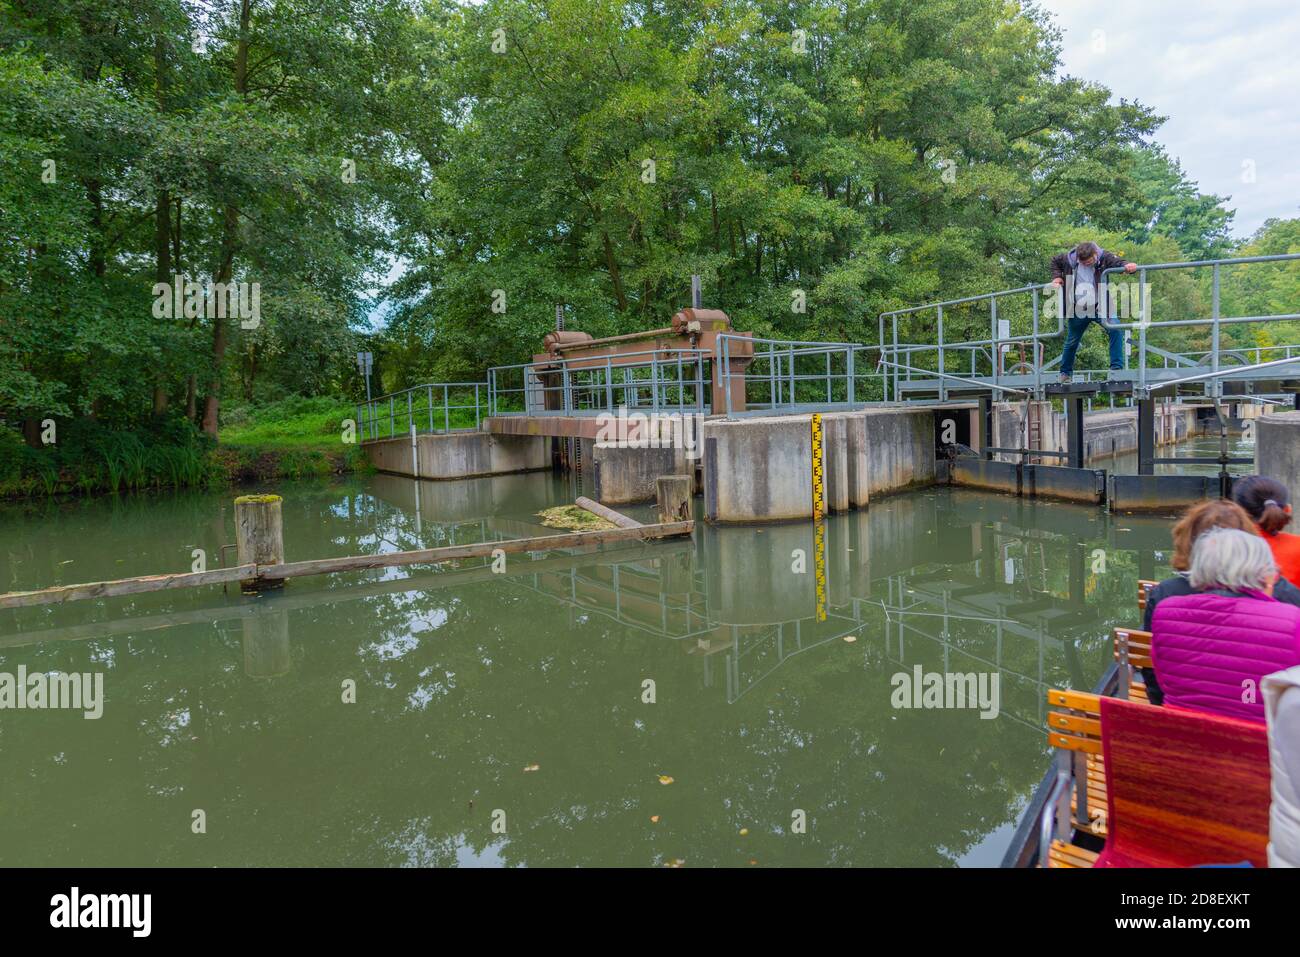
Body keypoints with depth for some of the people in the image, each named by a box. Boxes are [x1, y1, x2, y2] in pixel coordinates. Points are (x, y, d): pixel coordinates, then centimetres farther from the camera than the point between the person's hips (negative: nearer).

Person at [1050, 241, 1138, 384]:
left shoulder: (1104, 258, -13)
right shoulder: (1069, 259, -8)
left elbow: (1119, 262, -27)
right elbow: (1054, 260, 12)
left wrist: (1128, 266, -49)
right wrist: (1057, 277, 0)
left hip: (1099, 307, -2)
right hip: (1078, 310, 2)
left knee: (1116, 331, -22)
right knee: (1071, 342, 14)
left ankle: (1117, 368, -16)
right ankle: (1065, 373, 33)